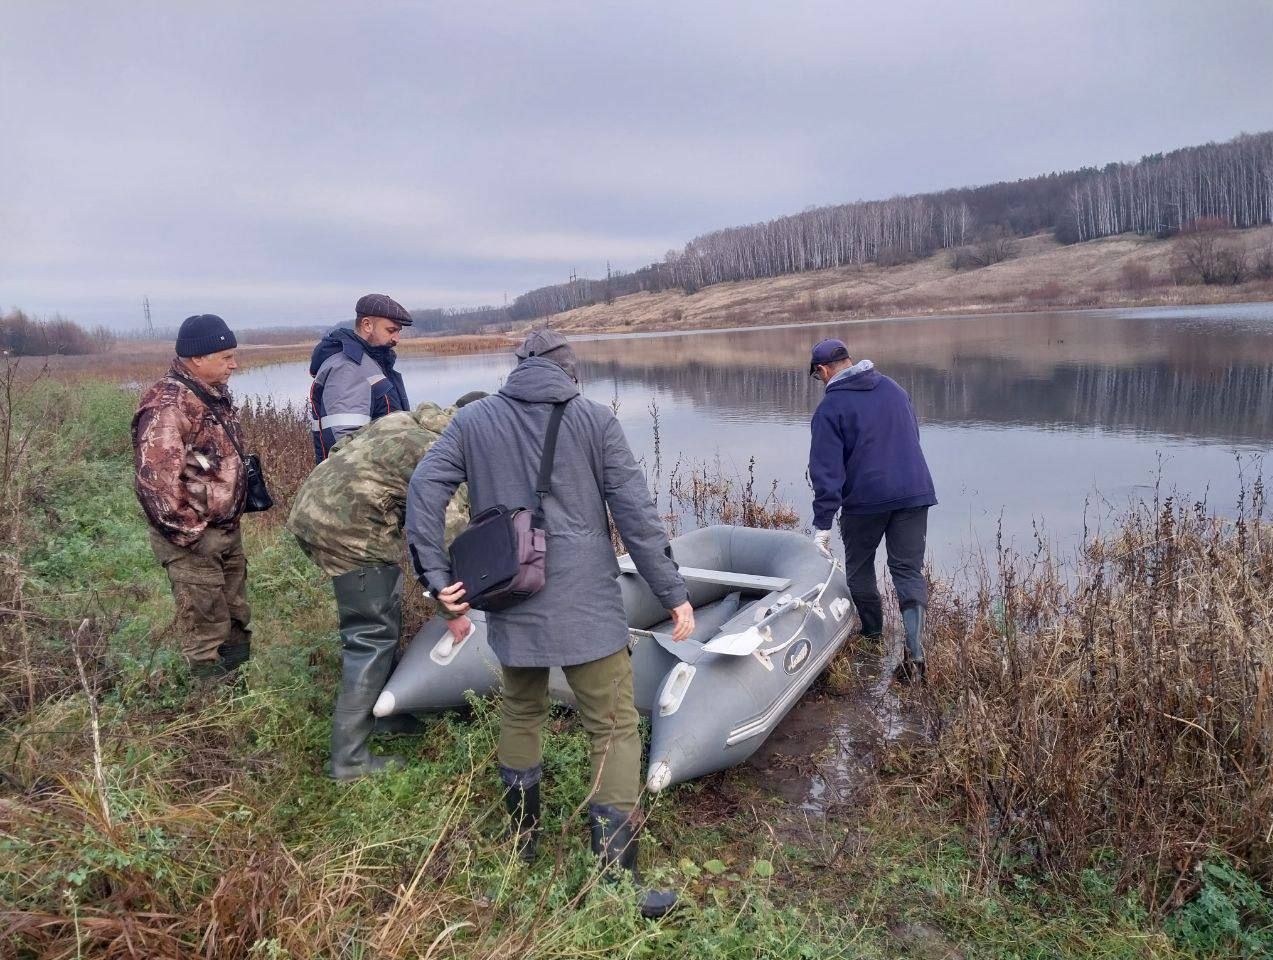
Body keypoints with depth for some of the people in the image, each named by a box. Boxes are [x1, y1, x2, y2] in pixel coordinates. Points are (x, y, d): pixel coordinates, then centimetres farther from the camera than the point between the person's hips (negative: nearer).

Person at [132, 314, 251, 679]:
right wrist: (189, 533, -21)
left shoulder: (215, 394, 8)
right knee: (205, 625, 2)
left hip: (227, 529, 9)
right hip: (194, 539, -9)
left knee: (236, 616, 21)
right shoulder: (168, 406, -22)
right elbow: (155, 480, -27)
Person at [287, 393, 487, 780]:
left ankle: (380, 711, 35)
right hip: (348, 526, -10)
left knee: (385, 615, 21)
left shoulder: (408, 421, 15)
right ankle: (348, 758, 4)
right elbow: (448, 537, -12)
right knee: (373, 636, -2)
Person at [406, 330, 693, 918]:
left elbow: (424, 488, 0)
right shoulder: (594, 419, -1)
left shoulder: (473, 420, 8)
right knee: (614, 730, 4)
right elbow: (636, 514, -5)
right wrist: (674, 593, 0)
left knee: (520, 712, 25)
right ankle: (617, 879, 4)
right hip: (585, 604, -4)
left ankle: (522, 839, 39)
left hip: (512, 604, 4)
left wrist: (436, 575, 2)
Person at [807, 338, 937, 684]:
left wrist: (822, 526, -11)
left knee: (859, 568, 18)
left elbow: (827, 471, -12)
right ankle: (914, 654, -5)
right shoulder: (893, 389, 11)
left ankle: (872, 633, 32)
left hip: (864, 499, -4)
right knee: (909, 571, 5)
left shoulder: (830, 408, -7)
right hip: (915, 491, 4)